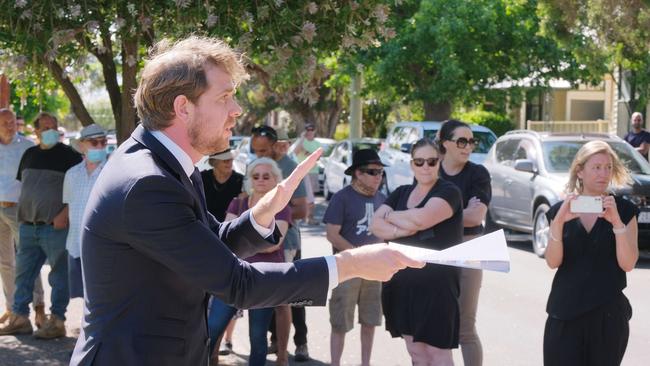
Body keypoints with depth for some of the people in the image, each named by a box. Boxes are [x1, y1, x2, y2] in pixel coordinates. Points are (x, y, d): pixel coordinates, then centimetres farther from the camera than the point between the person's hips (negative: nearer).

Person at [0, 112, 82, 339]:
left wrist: (65, 213, -17)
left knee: (59, 275, -1)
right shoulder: (29, 154, 13)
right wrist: (21, 214, 14)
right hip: (28, 225, 6)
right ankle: (20, 318, 18)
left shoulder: (68, 155, -4)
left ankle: (56, 322, 5)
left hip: (55, 226, -6)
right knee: (23, 273, 10)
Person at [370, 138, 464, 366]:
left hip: (436, 283, -6)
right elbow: (376, 225, 2)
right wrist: (402, 229, -18)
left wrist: (390, 216, -6)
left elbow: (422, 218, -24)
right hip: (402, 281, 6)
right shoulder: (401, 193, 13)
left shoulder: (448, 192, -7)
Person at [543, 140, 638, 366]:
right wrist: (559, 222, -18)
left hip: (608, 313, 0)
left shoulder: (624, 210, 1)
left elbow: (628, 264, -7)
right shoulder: (561, 210, 5)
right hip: (565, 311, 1)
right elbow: (552, 262, -4)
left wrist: (616, 222, -20)